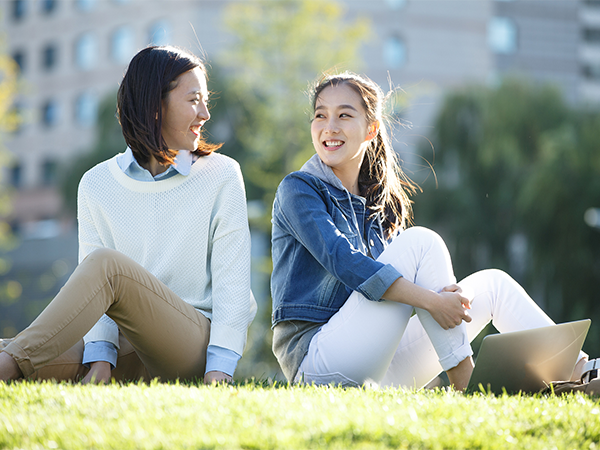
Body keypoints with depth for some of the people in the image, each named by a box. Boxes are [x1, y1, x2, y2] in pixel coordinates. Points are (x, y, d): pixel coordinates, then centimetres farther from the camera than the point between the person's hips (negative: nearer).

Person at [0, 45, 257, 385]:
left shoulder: (222, 175, 5)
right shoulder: (98, 185, 8)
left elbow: (232, 280, -2)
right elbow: (93, 293, 0)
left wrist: (219, 369, -15)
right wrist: (101, 356, -19)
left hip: (198, 347, -2)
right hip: (133, 349, 3)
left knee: (107, 265, -30)